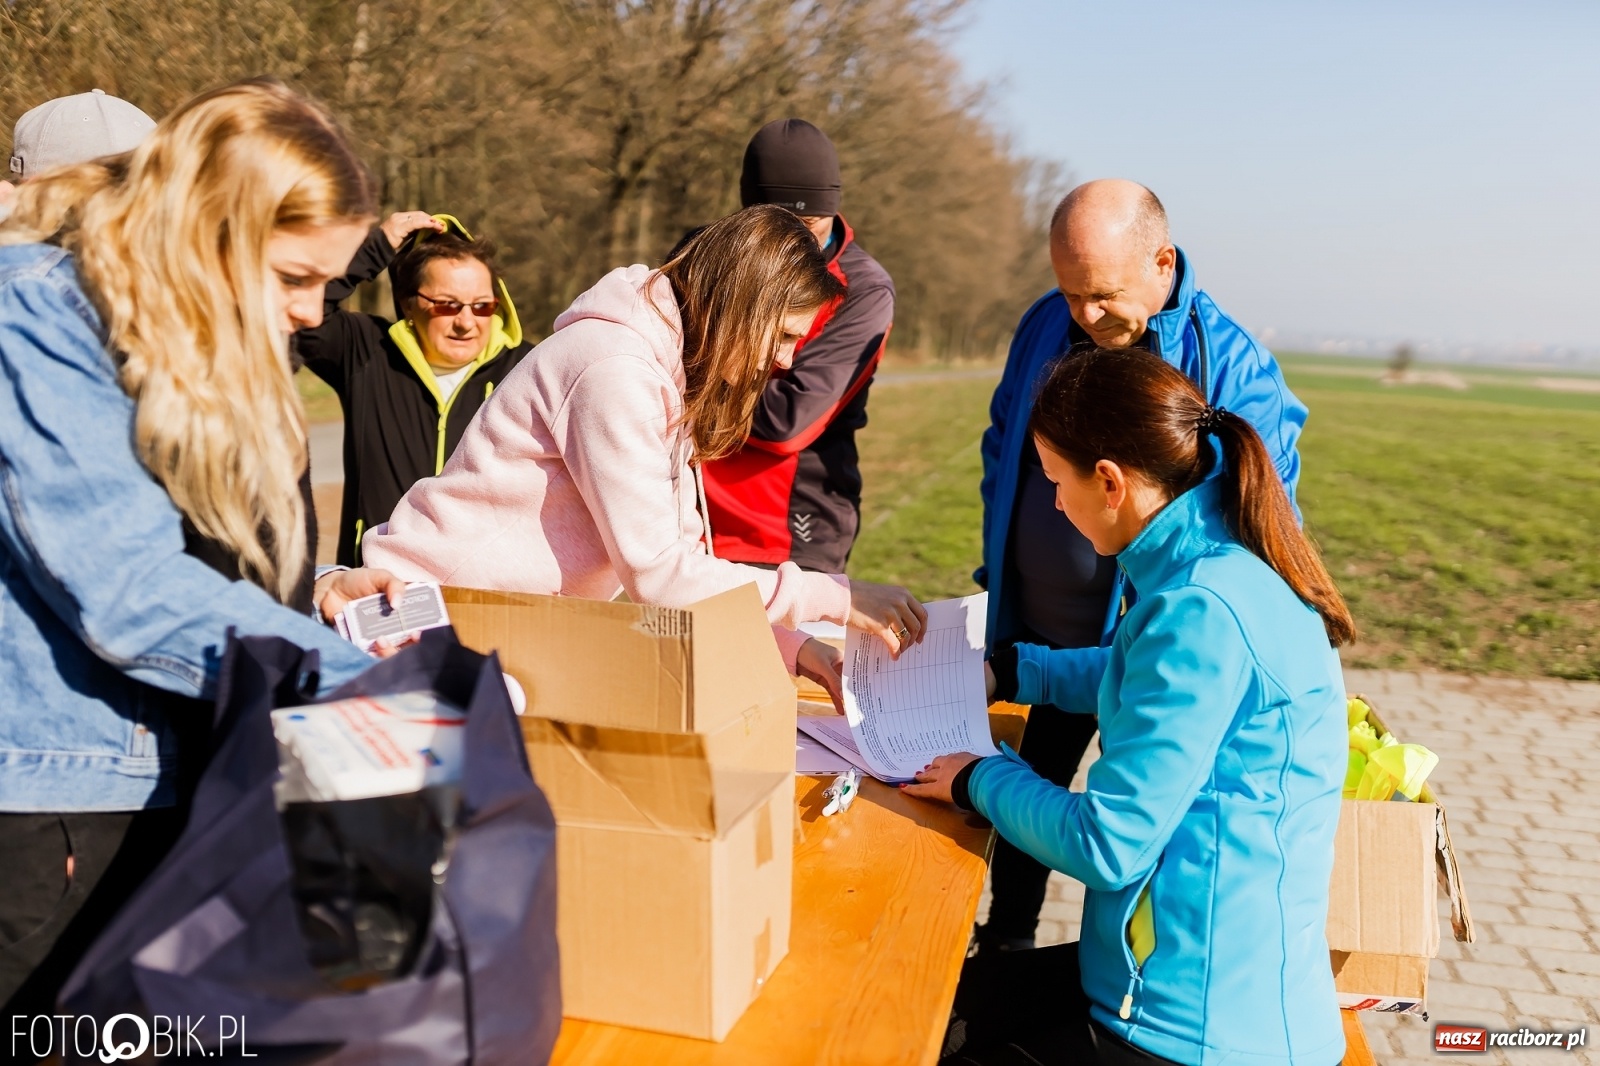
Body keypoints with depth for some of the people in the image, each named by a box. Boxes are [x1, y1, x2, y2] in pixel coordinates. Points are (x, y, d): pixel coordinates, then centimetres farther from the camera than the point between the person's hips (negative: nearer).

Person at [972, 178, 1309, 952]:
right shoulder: (1045, 326, -1)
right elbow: (1002, 453, 12)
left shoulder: (1233, 366, -16)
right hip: (1037, 638, 5)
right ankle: (1003, 947, 43)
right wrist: (998, 579, 8)